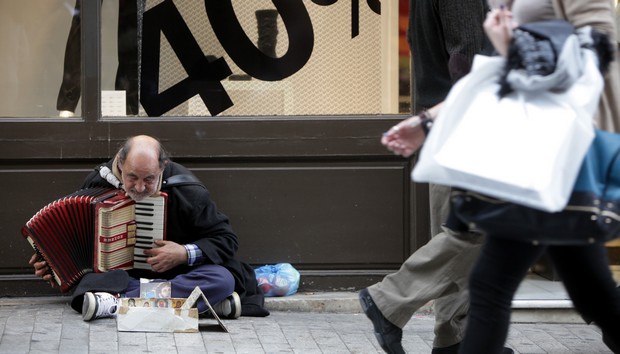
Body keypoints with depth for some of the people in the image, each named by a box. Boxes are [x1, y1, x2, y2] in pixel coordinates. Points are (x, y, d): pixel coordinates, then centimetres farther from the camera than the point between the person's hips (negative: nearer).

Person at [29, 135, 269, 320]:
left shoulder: (186, 190, -10)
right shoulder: (98, 183, -5)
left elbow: (226, 239, -7)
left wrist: (186, 253, -20)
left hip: (176, 272, -1)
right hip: (119, 274, 1)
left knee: (222, 278, -35)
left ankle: (116, 303, -42)